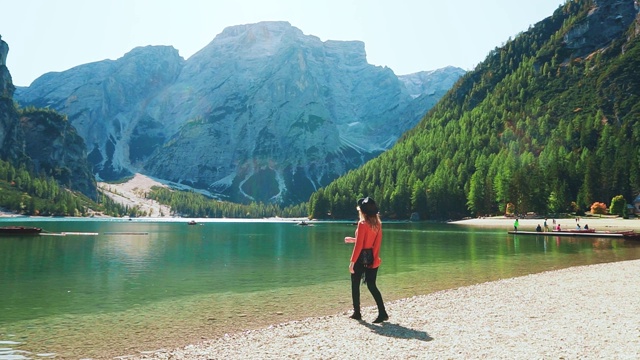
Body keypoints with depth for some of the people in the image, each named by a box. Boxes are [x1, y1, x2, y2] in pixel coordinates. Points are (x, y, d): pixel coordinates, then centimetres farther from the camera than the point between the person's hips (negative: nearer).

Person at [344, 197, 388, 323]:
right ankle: (382, 313, 3)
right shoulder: (377, 223, 5)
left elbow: (359, 245, -18)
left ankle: (357, 313, 17)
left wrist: (352, 262, -15)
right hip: (373, 260, 6)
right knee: (372, 286, 11)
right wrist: (353, 239, 25)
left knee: (355, 285, 10)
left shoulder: (362, 223, -15)